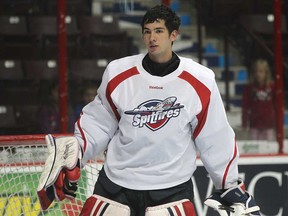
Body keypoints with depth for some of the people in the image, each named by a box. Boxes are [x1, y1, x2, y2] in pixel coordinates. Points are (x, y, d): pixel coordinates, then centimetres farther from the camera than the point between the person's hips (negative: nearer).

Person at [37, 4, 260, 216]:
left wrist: (230, 185, 6)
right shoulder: (118, 74, -5)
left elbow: (215, 137, 2)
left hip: (171, 188, -2)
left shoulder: (199, 82, -7)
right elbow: (98, 122, 8)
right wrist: (72, 156, -2)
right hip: (115, 184, 2)